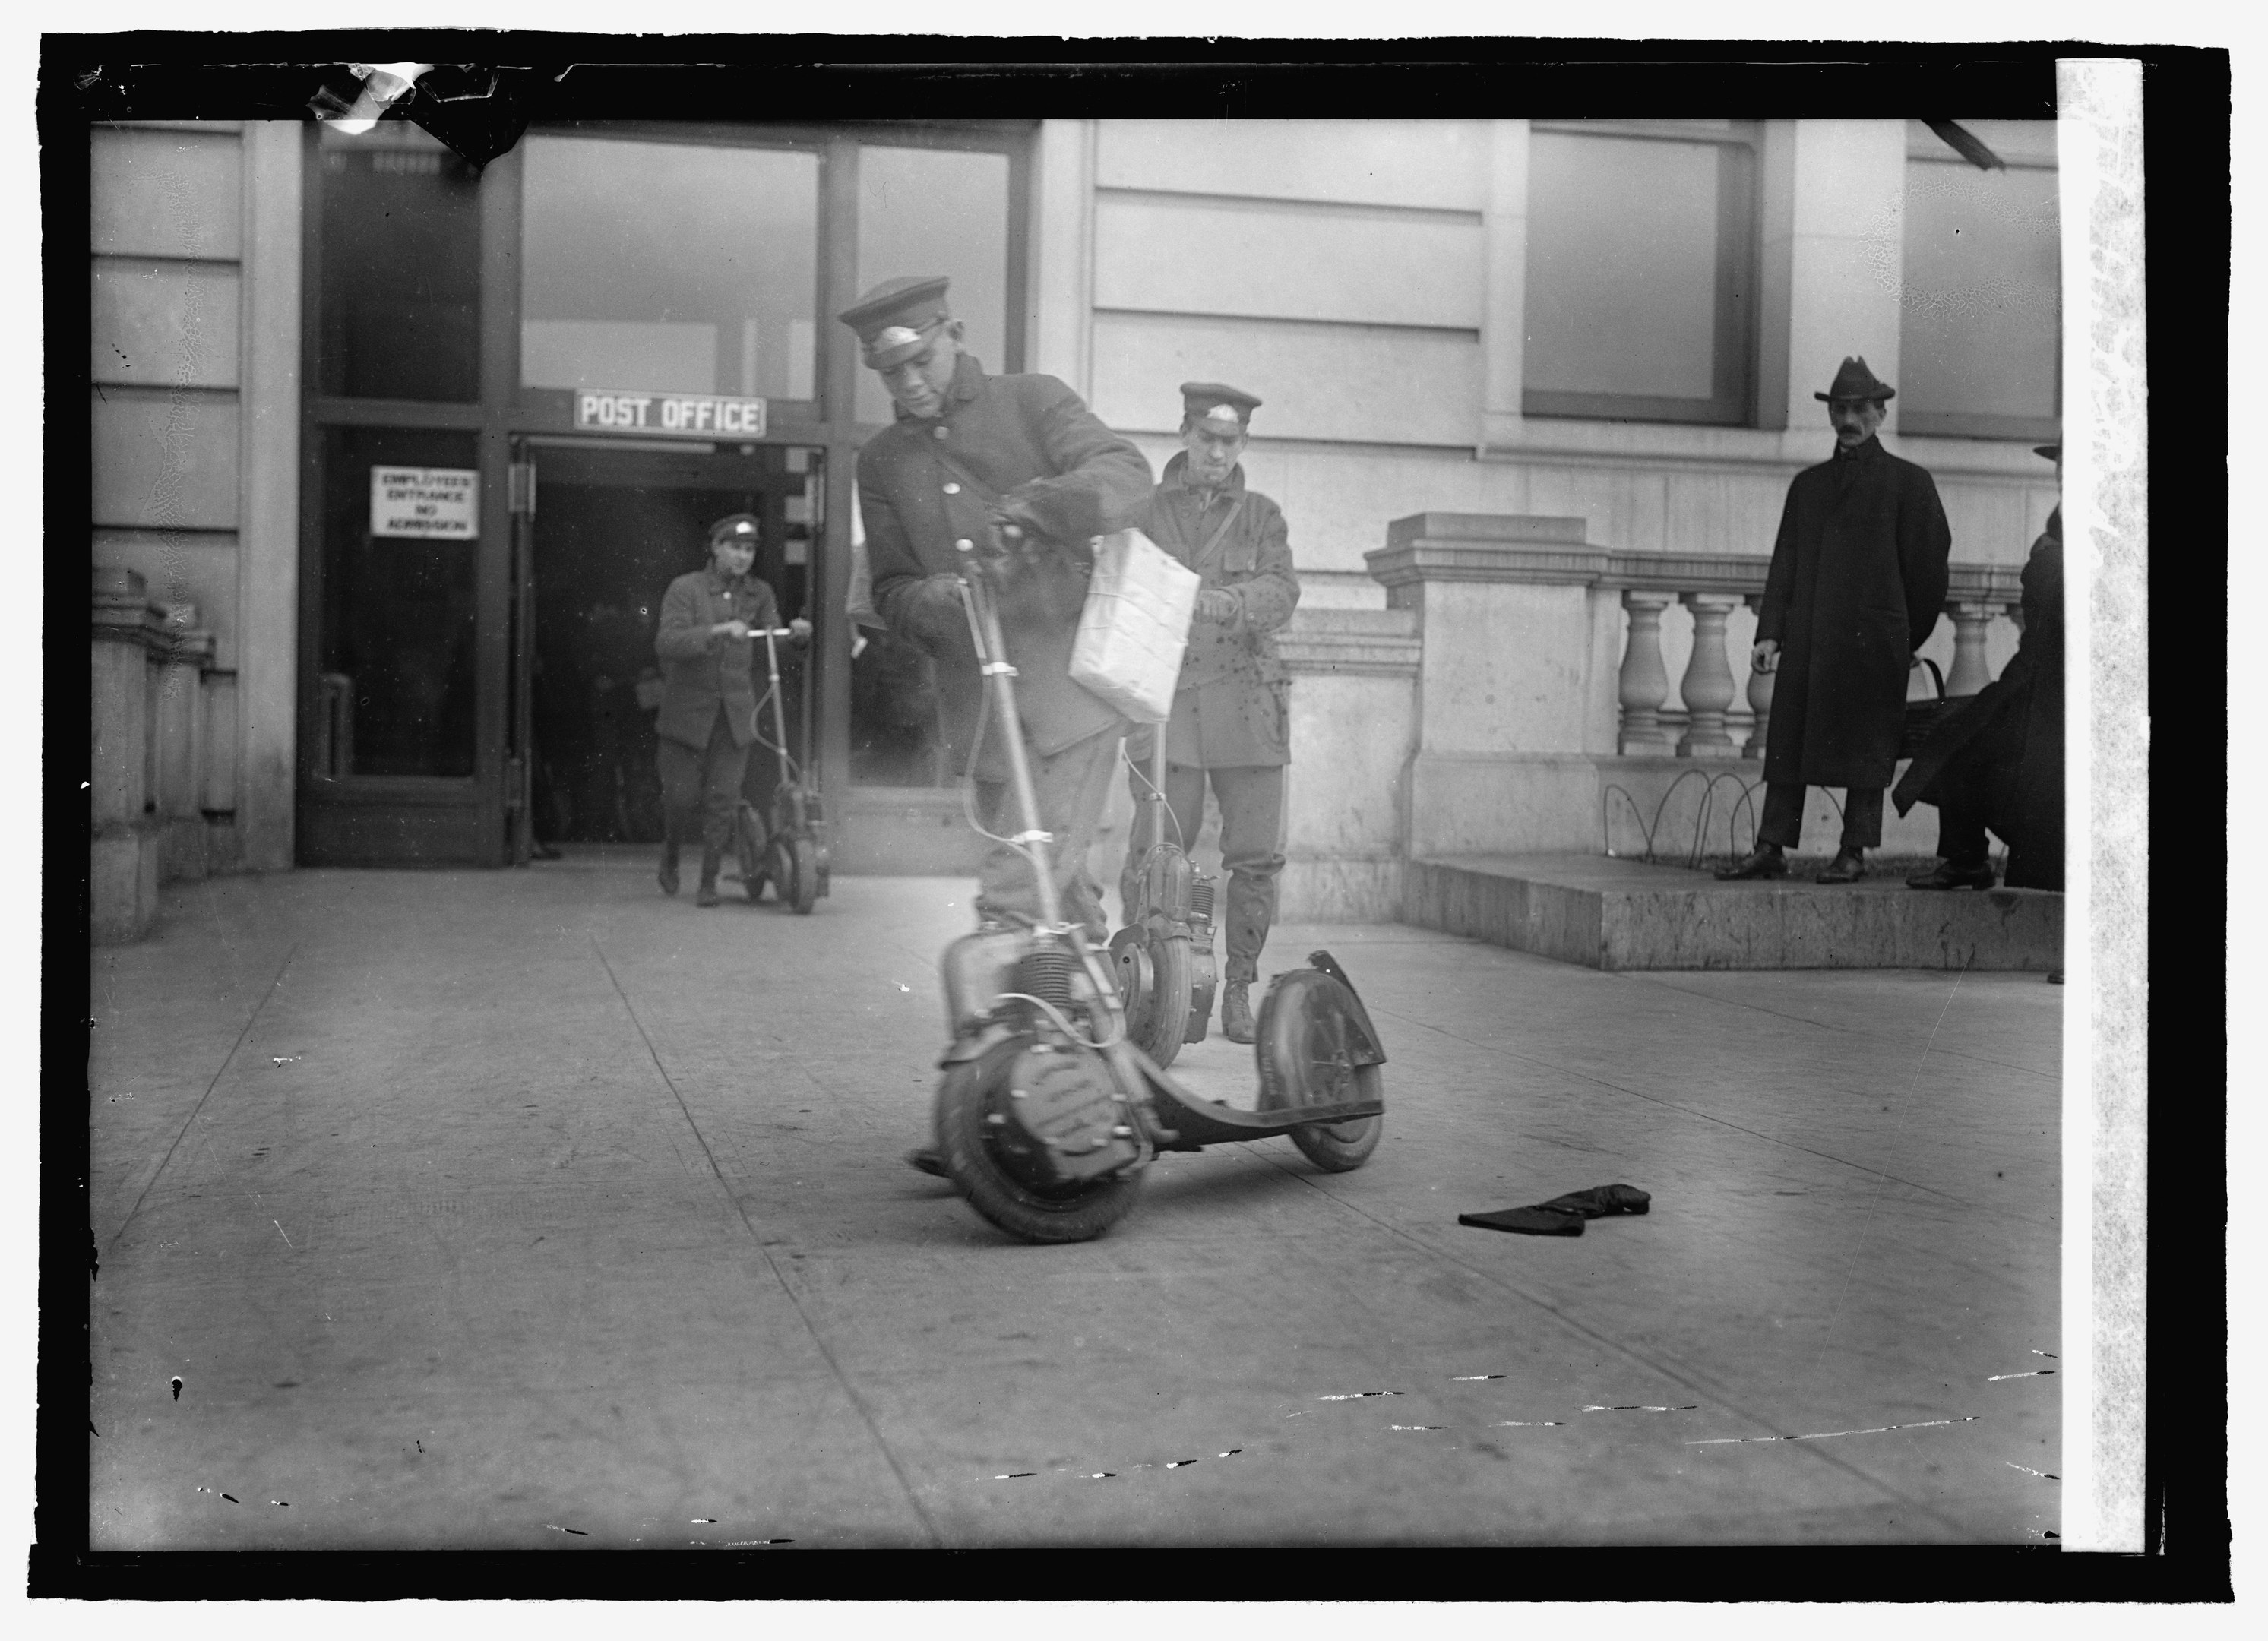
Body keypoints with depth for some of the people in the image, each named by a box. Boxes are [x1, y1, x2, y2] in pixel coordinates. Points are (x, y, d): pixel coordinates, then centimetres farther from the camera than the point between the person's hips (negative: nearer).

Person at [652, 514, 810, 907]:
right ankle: (671, 858, 30)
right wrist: (719, 630, -33)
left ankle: (708, 881, 7)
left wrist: (797, 632, -24)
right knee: (682, 796, 1)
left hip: (735, 713, 2)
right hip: (688, 710, -2)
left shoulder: (759, 593, 5)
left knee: (722, 800, -3)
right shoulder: (685, 588, -7)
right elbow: (667, 642, -20)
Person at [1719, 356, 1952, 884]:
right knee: (1788, 740, 1)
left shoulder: (1908, 482, 4)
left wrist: (1908, 640, 7)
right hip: (1805, 638, 4)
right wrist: (1769, 633, 3)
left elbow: (1928, 567, 5)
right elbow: (1784, 563, 12)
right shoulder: (1808, 484, 16)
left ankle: (1854, 853, 6)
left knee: (1864, 744, 0)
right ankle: (1771, 849, 3)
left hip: (1871, 637, -4)